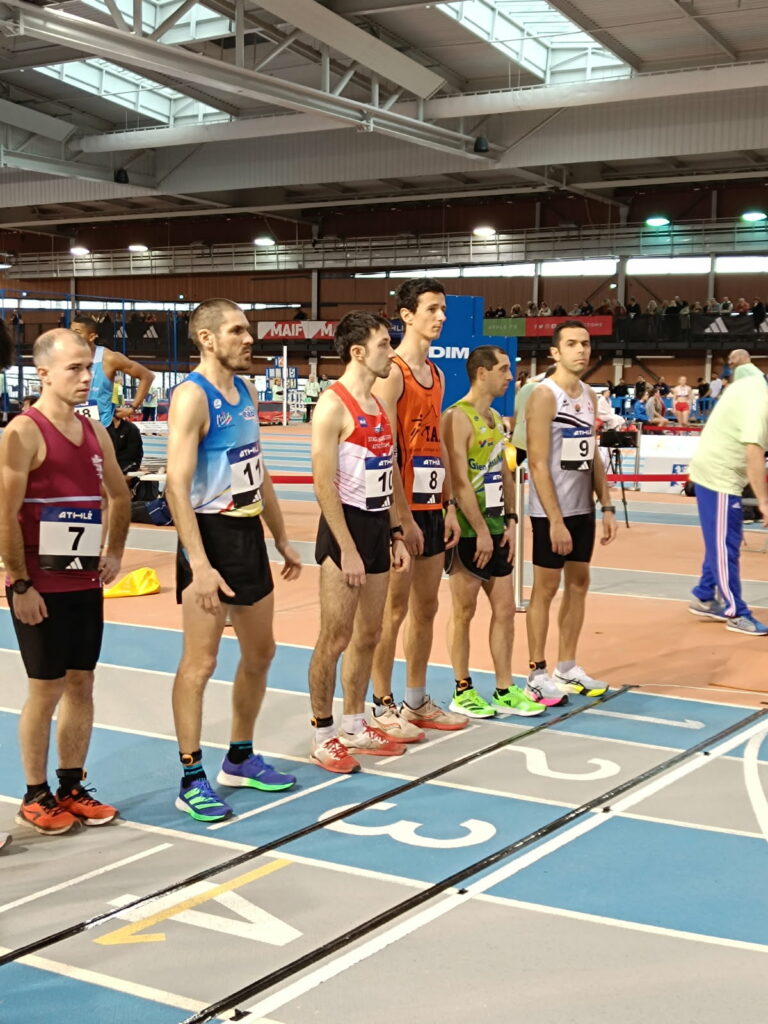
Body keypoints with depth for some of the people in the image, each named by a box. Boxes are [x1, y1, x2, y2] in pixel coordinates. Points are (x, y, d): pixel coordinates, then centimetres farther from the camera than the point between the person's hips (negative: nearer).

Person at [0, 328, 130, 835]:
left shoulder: (95, 432, 8)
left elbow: (120, 495, 22)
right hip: (41, 587, -7)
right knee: (46, 690, 2)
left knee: (81, 685, 11)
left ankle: (73, 786, 23)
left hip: (86, 584, 7)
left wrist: (114, 553, 15)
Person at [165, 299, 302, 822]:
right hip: (211, 535, -9)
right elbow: (177, 486, -22)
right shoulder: (192, 396, -14)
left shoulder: (247, 391, 12)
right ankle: (192, 779, 6)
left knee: (260, 652, 15)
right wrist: (199, 565, -28)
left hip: (249, 533, 9)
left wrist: (282, 539, 18)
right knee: (201, 662, -4)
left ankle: (240, 759, 30)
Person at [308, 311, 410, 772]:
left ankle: (355, 726, 26)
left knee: (369, 635, 14)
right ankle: (324, 735, 10)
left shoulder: (381, 405, 12)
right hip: (346, 526, -8)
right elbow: (324, 483, -18)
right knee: (335, 637, -2)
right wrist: (347, 549, -20)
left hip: (378, 526, 8)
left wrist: (396, 534, 14)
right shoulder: (333, 405, -14)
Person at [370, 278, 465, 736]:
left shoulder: (436, 374, 13)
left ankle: (417, 702, 24)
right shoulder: (392, 374, -13)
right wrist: (404, 518, -19)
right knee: (394, 611, -1)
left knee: (426, 607, 14)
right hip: (402, 511, -8)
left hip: (432, 508, 8)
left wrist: (450, 506, 11)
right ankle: (383, 708, 9)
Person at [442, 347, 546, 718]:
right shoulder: (458, 417, -14)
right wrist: (480, 531, -19)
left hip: (495, 528, 8)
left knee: (505, 610, 10)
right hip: (468, 531, -8)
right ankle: (462, 691, 14)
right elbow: (460, 482, -20)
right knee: (464, 611, 3)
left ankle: (505, 691, 18)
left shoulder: (496, 418, 13)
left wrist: (509, 520, 8)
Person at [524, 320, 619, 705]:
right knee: (545, 588, 0)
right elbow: (538, 463, -18)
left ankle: (567, 666, 23)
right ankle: (537, 674, 8)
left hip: (583, 509, 8)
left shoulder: (589, 396, 10)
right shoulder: (544, 395, -13)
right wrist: (555, 519, -21)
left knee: (578, 583, 12)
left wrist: (606, 506, 9)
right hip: (551, 512, -8)